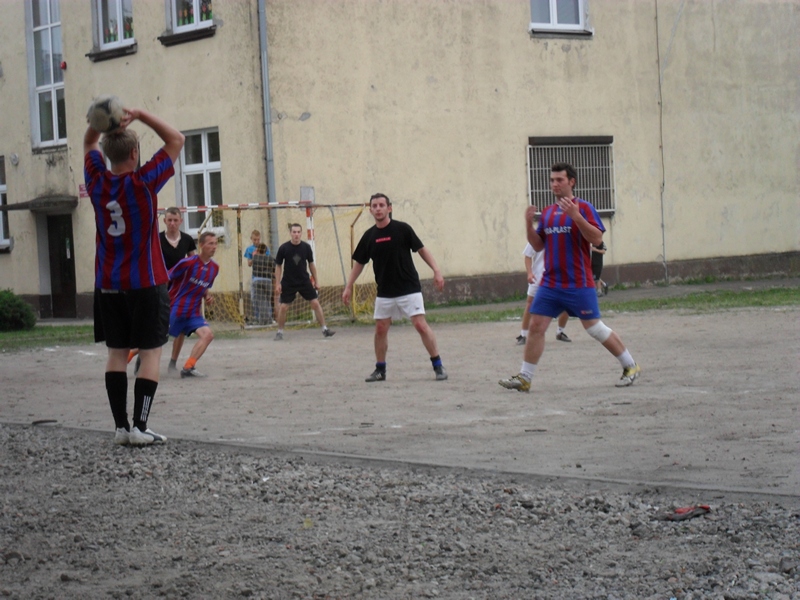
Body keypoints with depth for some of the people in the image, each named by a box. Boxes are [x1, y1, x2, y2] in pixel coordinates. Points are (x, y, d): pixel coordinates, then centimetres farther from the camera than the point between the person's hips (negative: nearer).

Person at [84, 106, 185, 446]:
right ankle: (140, 428, -9)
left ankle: (121, 426, 5)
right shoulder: (143, 182, -13)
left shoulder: (97, 182, -1)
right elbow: (176, 140, -6)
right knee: (150, 353, -1)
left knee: (117, 352, 8)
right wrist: (139, 115, -10)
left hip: (108, 284, 5)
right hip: (146, 283, -5)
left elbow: (89, 144, 18)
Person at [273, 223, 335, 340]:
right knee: (283, 307, -4)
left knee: (315, 303, -5)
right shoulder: (284, 248, -10)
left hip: (304, 281, 1)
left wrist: (315, 281, 8)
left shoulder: (306, 247, -5)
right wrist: (278, 283, -6)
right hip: (288, 283, -1)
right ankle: (280, 332, 13)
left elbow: (311, 264, 7)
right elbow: (278, 266, -1)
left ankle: (325, 329, 1)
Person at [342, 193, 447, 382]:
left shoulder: (402, 229, -8)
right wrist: (348, 287, 9)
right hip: (384, 292, 4)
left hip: (409, 288, -4)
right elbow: (359, 263, 12)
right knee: (380, 329, 4)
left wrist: (436, 270, -12)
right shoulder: (369, 236, 2)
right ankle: (380, 370, 18)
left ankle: (438, 365, -4)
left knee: (421, 325, -12)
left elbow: (421, 250, -2)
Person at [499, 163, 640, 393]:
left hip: (578, 285, -5)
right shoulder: (547, 212, 13)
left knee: (594, 328, -1)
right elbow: (538, 245, 16)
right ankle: (524, 378, 2)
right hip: (550, 284, 6)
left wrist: (575, 216, -25)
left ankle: (630, 366, 14)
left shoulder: (583, 208, -5)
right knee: (536, 327, -2)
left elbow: (597, 238, -16)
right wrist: (529, 224, 0)